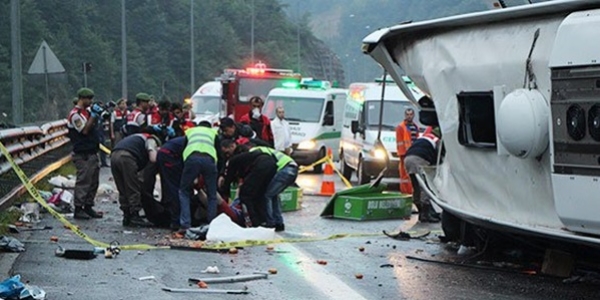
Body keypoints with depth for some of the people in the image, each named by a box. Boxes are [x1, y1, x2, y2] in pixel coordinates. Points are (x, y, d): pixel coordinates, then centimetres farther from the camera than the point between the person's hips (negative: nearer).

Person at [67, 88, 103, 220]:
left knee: (93, 182, 12)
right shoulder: (75, 114, -13)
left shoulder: (87, 111, 15)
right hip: (83, 155, -9)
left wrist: (98, 113, 9)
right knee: (83, 182, -8)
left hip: (92, 153, 9)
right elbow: (85, 130, -20)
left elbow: (93, 124, 26)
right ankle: (78, 209, -4)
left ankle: (88, 206, 19)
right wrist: (93, 115, -18)